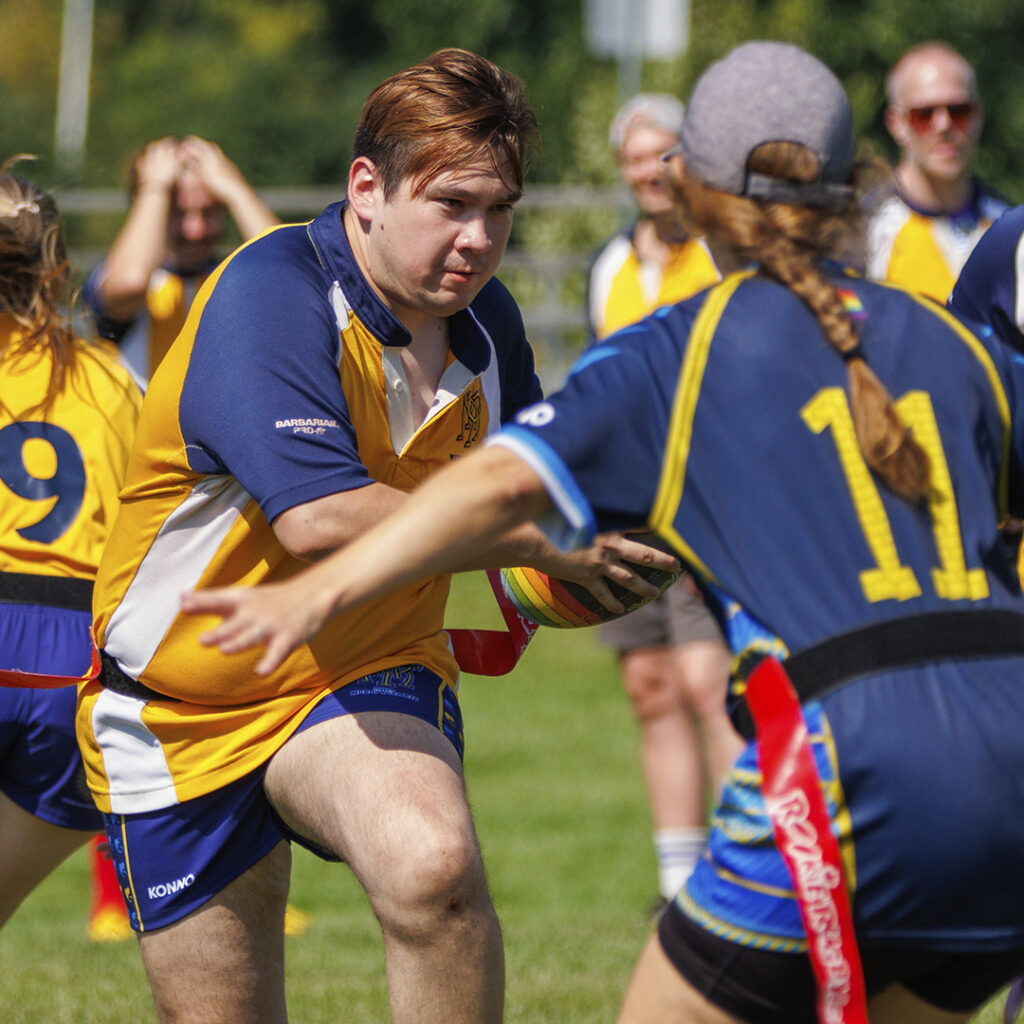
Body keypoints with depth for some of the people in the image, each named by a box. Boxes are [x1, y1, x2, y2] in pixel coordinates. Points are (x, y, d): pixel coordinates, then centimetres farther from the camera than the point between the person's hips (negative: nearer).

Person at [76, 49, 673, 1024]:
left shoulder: (483, 321, -1)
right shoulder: (266, 294, -22)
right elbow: (321, 518, -36)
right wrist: (542, 541, -31)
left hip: (370, 679, 3)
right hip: (180, 711, -3)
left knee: (434, 865, -32)